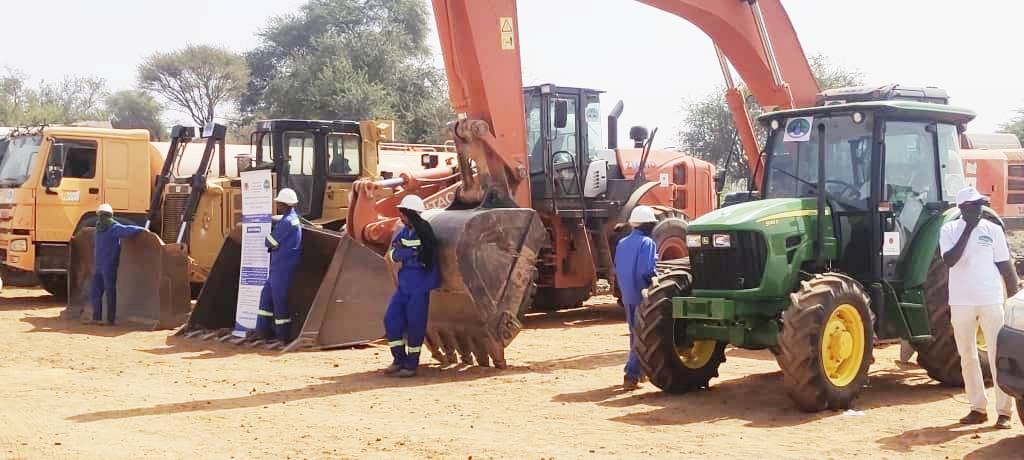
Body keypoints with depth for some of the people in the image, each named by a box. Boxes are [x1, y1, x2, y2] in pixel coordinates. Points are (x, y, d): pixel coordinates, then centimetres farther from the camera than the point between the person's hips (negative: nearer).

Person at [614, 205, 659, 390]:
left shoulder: (622, 243, 9)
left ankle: (639, 370, 31)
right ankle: (631, 375, -9)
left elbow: (617, 270, 12)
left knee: (635, 333, 20)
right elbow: (647, 271, -22)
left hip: (627, 296, 8)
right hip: (642, 295, -8)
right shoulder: (647, 243, -14)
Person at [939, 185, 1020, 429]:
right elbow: (949, 261, -16)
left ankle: (1004, 411, 1)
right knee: (968, 357, 7)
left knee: (998, 356, -2)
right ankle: (978, 408, 18)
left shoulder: (993, 230, 2)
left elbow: (1006, 268, 6)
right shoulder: (949, 230, 0)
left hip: (991, 301, -1)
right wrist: (968, 229, -16)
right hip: (961, 302, 1)